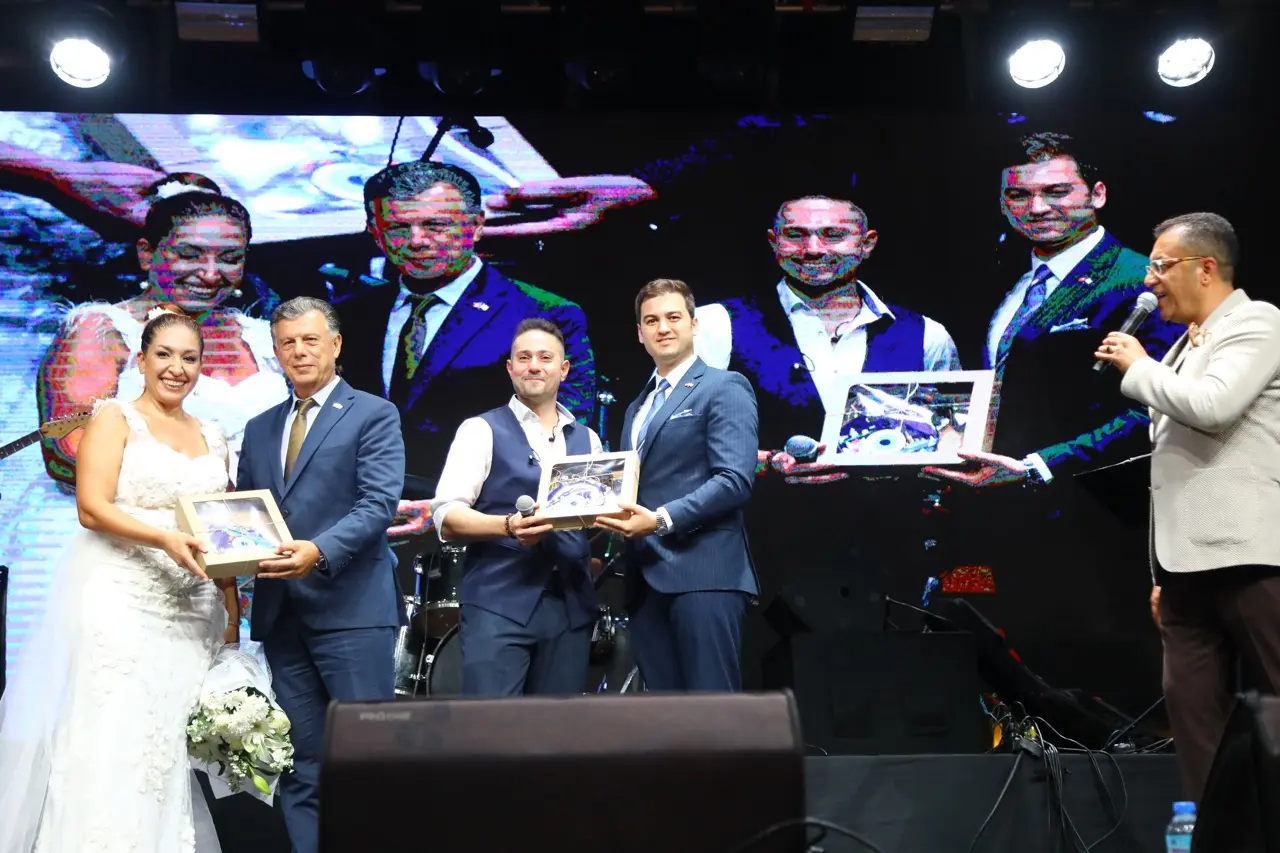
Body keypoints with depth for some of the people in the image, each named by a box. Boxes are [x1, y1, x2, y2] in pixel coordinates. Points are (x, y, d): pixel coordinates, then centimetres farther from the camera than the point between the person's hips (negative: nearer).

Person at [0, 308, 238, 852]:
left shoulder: (212, 437, 17)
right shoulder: (114, 418, 1)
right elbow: (92, 507, -9)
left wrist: (231, 605, 8)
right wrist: (165, 539, -23)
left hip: (193, 611, 5)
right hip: (120, 603, -5)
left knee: (175, 745, 3)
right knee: (112, 740, -7)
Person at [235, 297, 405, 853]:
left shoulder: (374, 415, 1)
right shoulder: (260, 429, 19)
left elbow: (378, 504, -11)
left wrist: (320, 551, -26)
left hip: (352, 607, -5)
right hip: (280, 613, 5)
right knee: (301, 763, 9)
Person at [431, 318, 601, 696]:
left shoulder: (587, 440, 17)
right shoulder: (481, 430, 3)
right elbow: (446, 516, -6)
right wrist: (509, 526, -22)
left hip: (571, 607, 4)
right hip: (498, 604, -4)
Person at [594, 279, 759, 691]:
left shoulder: (724, 387, 0)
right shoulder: (637, 408, 25)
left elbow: (735, 480, -13)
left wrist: (661, 519, -22)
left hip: (702, 573, -7)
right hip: (647, 579, 8)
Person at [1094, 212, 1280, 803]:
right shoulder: (1183, 350, 21)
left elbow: (1210, 406, -21)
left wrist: (1136, 366, -4)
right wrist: (1162, 573, 20)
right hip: (1189, 563, 8)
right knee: (1191, 708, 4)